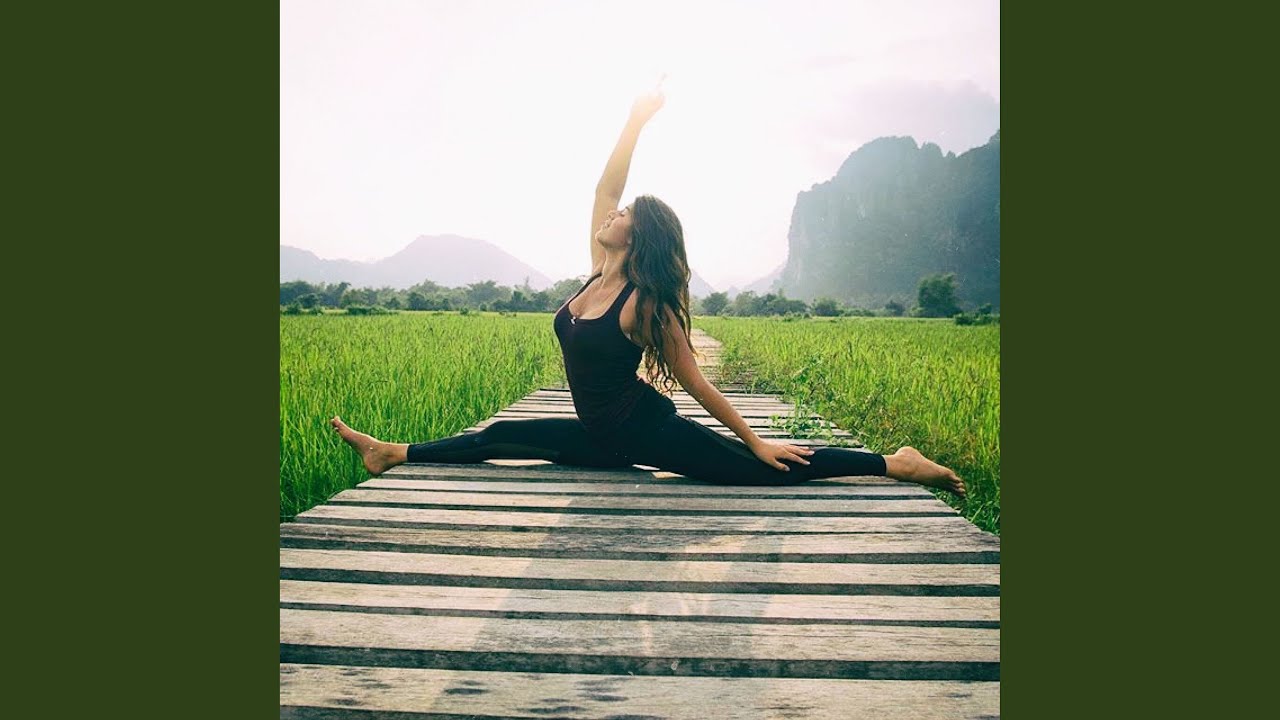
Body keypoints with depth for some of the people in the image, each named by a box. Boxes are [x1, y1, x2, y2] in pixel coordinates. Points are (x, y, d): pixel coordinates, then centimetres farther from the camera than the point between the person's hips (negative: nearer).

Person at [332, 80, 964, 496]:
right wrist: (638, 117, -3)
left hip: (648, 430, -8)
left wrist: (756, 441, -10)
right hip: (605, 438, 8)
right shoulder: (599, 273, 2)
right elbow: (605, 186, -1)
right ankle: (394, 453, 19)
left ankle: (899, 465, -9)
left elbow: (699, 386, -13)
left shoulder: (647, 306, -18)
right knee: (499, 438, 9)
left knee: (772, 471, -13)